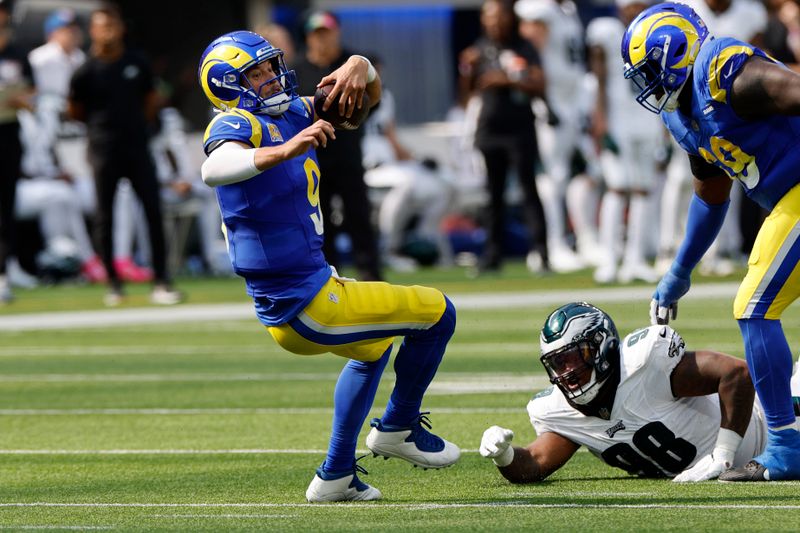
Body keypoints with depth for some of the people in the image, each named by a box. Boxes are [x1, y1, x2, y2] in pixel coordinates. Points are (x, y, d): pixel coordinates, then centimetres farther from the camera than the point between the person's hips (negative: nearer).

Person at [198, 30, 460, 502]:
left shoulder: (293, 113, 6)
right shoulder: (237, 124, -19)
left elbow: (369, 97, 11)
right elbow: (214, 169, -42)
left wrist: (359, 67, -12)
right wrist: (286, 150, -56)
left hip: (308, 290, 10)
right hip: (306, 307, -10)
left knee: (375, 346, 36)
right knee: (437, 314, 2)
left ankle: (336, 476, 35)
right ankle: (398, 428, 18)